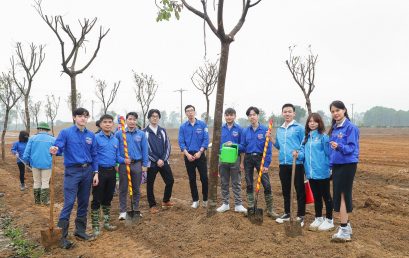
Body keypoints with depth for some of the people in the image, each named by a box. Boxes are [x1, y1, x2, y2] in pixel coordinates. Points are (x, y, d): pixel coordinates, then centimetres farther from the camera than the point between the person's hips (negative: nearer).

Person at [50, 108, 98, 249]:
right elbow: (58, 147, -13)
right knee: (69, 203, -8)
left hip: (87, 171, 5)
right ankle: (61, 235, 3)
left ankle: (80, 231, 24)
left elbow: (94, 155, 11)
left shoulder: (91, 135, 8)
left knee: (84, 203, 11)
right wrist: (55, 150, -37)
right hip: (72, 171, -4)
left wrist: (95, 172, 6)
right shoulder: (66, 132, -3)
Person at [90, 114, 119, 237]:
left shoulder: (116, 140, 9)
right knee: (97, 199, 1)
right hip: (100, 171, -5)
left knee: (108, 198, 16)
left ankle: (107, 222, 30)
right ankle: (95, 226, 12)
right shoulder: (96, 138, -9)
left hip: (112, 171, 6)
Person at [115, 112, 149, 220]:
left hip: (137, 164, 1)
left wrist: (145, 165, 1)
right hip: (123, 164, -1)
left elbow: (145, 150, 2)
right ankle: (123, 211, 20)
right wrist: (122, 160, -13)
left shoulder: (141, 134, 0)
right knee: (123, 189, 8)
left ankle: (136, 210, 25)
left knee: (136, 189, 12)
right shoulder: (119, 134, -3)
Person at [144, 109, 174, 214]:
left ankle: (166, 201, 27)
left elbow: (168, 146, 4)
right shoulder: (145, 132, -6)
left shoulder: (163, 131, 7)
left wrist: (163, 159, -8)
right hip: (151, 163, -4)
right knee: (150, 184, 5)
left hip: (164, 162, 4)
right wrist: (156, 160, -13)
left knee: (170, 181, 7)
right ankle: (152, 205, 21)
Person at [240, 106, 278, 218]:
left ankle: (270, 210, 11)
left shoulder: (265, 129, -7)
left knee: (267, 185, -4)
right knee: (249, 184, 10)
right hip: (248, 159, 3)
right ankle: (250, 208, 23)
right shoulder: (245, 131, 2)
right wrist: (242, 162, 7)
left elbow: (268, 148, -8)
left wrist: (266, 164, -11)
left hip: (260, 158, -3)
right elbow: (243, 147, 8)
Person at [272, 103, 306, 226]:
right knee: (285, 190, 15)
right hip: (283, 164, 6)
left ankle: (300, 216, 15)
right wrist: (271, 138, 6)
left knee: (299, 190, 4)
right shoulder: (279, 129, 13)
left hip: (297, 163, -6)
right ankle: (287, 213, 28)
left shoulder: (299, 128, -5)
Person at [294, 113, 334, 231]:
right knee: (316, 197, 17)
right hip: (311, 173, 6)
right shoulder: (306, 138, 10)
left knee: (326, 196, 7)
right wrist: (298, 155, -12)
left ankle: (329, 220, 21)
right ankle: (318, 218, 31)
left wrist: (330, 168, -15)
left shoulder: (323, 137, -10)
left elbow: (328, 154, -11)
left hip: (322, 172, -6)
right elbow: (304, 153, 9)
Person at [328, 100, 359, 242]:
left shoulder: (351, 127, -11)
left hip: (347, 165, -7)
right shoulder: (333, 128, 11)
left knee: (343, 195, -6)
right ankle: (346, 225, 27)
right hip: (336, 165, 7)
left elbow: (352, 148, -16)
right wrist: (331, 163, 10)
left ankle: (344, 231, 0)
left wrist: (339, 147, -34)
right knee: (340, 195, 13)